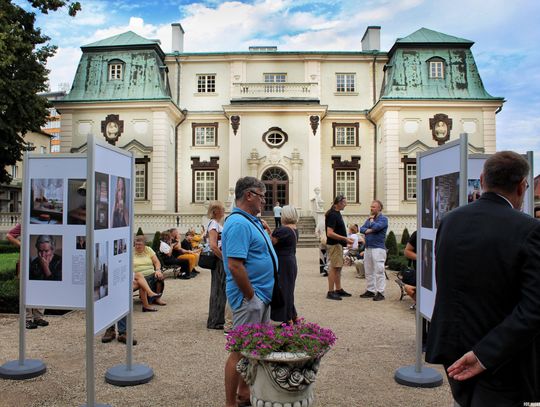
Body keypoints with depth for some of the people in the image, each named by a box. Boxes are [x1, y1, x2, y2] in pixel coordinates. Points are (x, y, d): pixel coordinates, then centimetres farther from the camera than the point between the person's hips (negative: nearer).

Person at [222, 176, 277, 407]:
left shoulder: (251, 221, 13)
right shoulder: (239, 224, -20)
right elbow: (235, 266, -26)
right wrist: (251, 296, -20)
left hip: (261, 296, 10)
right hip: (250, 297, -10)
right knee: (241, 351, -1)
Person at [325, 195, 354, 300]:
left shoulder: (337, 213, 13)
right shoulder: (332, 215, -18)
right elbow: (330, 233, -25)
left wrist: (346, 239, 18)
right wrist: (345, 239, -24)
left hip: (338, 244, 10)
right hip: (334, 244, -10)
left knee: (338, 268, 15)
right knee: (333, 268, -7)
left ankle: (338, 290, 23)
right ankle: (330, 292, -2)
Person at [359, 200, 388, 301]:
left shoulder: (383, 219, -4)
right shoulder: (369, 218, 17)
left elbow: (376, 227, -21)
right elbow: (362, 229, 9)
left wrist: (371, 220, -3)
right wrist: (368, 230, -11)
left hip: (378, 248, -8)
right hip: (368, 248, 8)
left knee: (379, 271, -8)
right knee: (368, 271, 12)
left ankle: (380, 293, -4)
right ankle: (370, 290, 21)